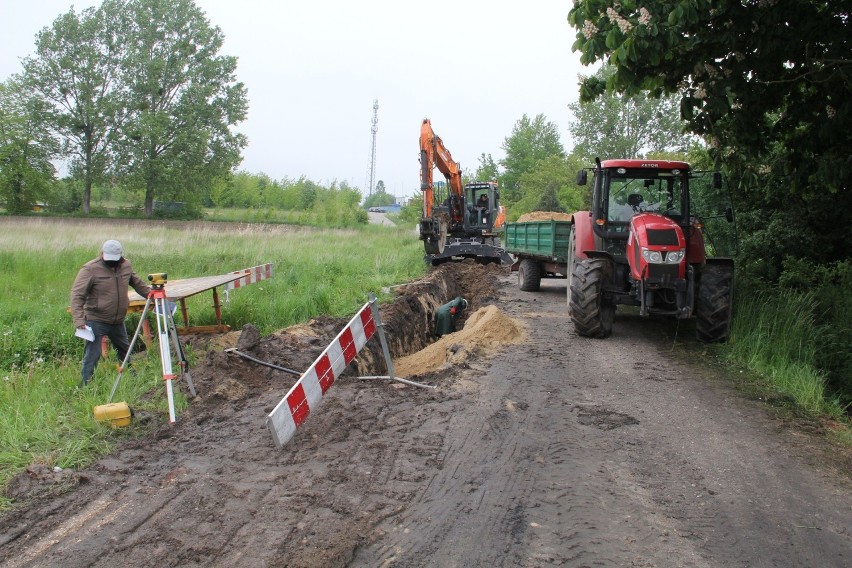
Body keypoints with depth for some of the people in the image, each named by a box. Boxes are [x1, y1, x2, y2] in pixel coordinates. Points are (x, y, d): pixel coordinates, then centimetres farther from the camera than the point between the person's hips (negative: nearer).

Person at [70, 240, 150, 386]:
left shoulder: (126, 266, 2)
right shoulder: (90, 269, -17)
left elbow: (137, 283, 20)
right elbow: (77, 294, -21)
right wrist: (79, 319, -29)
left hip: (118, 321, 6)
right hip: (96, 321, -6)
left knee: (125, 351, 22)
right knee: (92, 356, -6)